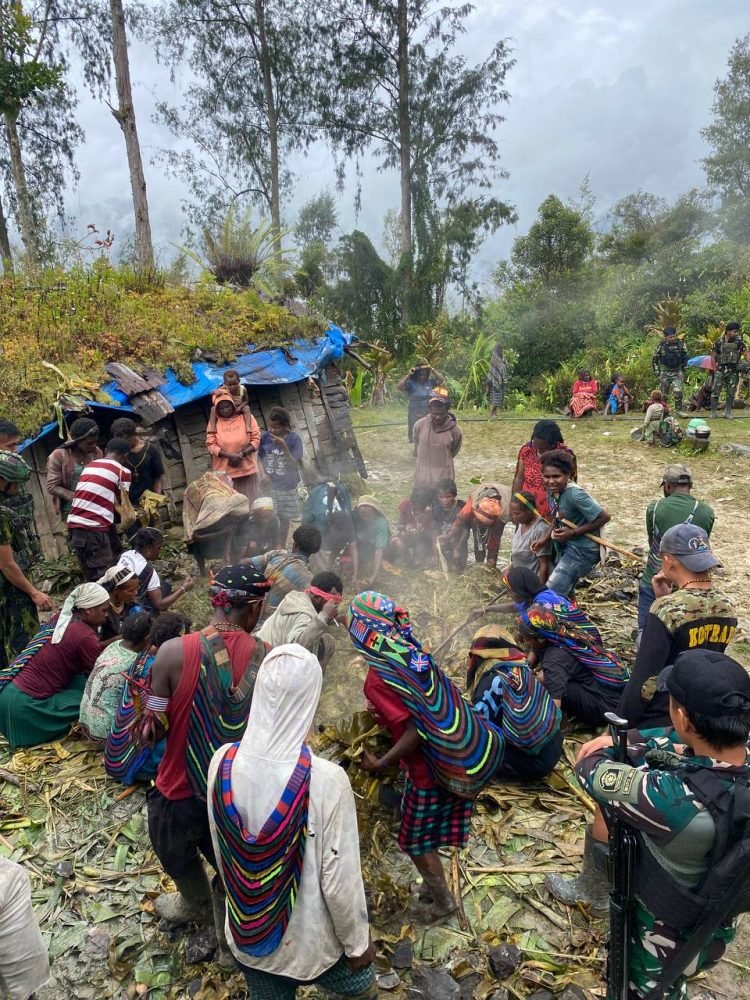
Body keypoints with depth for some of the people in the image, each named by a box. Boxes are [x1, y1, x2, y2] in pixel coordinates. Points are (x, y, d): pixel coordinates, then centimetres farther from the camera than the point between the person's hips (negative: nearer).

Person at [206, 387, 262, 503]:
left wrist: (242, 454, -15)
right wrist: (229, 455, -15)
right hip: (223, 472, 0)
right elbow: (210, 444, -2)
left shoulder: (246, 418, 3)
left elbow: (256, 439, -1)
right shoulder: (214, 422, 4)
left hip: (247, 470, 0)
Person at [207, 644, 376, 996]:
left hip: (246, 935, 4)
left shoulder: (222, 762, -18)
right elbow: (340, 881, -22)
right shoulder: (326, 780, -32)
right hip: (310, 939, -3)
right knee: (363, 990, 27)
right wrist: (358, 944, -4)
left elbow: (222, 852, -2)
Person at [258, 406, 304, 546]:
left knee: (285, 518, 14)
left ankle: (282, 547, 32)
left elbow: (294, 465, -19)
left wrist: (283, 446, -31)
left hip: (287, 486, -1)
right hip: (268, 485, 1)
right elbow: (260, 458, 3)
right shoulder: (265, 436, -9)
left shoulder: (295, 439, -16)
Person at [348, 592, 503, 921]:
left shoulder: (377, 680, -24)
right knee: (431, 830, 27)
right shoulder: (414, 651, -3)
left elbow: (416, 732, -26)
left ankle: (443, 900, 35)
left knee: (416, 839, 18)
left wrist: (380, 763, -14)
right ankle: (434, 883, 45)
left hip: (433, 766, -7)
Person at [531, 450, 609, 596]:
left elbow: (604, 517, -22)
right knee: (563, 594, 20)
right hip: (564, 548, 9)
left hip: (582, 550, -9)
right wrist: (544, 539, -3)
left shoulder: (574, 494, -26)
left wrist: (573, 532, -22)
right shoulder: (552, 491, -1)